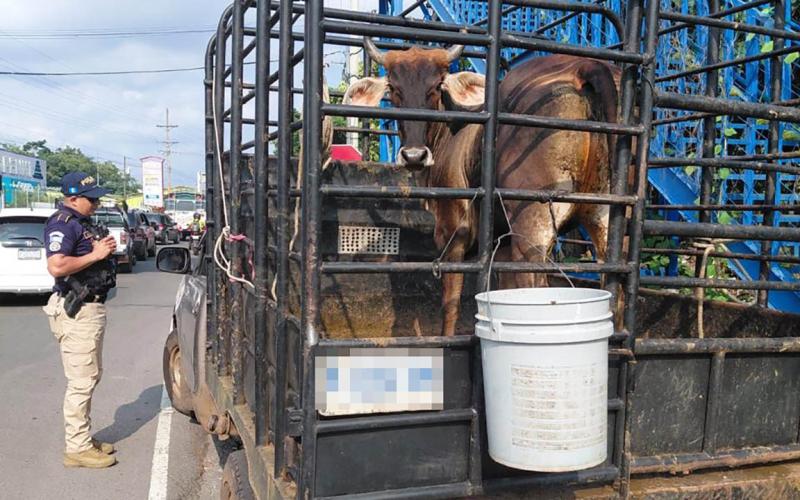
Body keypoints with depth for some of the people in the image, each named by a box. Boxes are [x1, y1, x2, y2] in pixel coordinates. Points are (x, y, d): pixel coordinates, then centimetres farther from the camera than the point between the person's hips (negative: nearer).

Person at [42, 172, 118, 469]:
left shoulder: (82, 222, 16)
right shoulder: (62, 224, -15)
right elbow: (56, 266, -29)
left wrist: (104, 249, 12)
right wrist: (95, 254, -21)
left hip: (91, 307, 11)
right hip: (77, 311, -11)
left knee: (91, 376, 18)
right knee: (81, 381, -5)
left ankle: (84, 438, 29)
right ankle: (77, 448, 4)